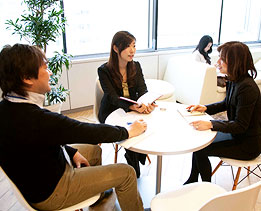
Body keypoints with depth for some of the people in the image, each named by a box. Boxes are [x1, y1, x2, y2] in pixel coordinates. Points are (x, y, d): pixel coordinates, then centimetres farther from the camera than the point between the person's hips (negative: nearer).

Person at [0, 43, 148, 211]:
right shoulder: (34, 118, -37)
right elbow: (89, 131, -27)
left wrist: (72, 152, 4)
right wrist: (128, 132, -12)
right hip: (50, 193, -9)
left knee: (94, 150, 26)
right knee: (127, 173, -4)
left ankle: (97, 195, 50)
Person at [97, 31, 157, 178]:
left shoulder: (136, 66, 4)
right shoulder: (104, 71, -12)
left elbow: (143, 90, -5)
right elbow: (113, 98, -21)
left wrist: (147, 104, -30)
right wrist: (133, 107, -40)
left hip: (134, 109, 4)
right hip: (111, 113, -4)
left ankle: (139, 157, 2)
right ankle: (134, 170, -5)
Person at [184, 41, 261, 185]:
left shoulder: (247, 88, -29)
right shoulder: (233, 81, -1)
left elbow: (240, 125, -27)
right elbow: (226, 104, 16)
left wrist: (211, 124, -36)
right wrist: (206, 108, 2)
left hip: (248, 145, -9)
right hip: (236, 134, 9)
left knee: (200, 150, -9)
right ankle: (193, 180, 23)